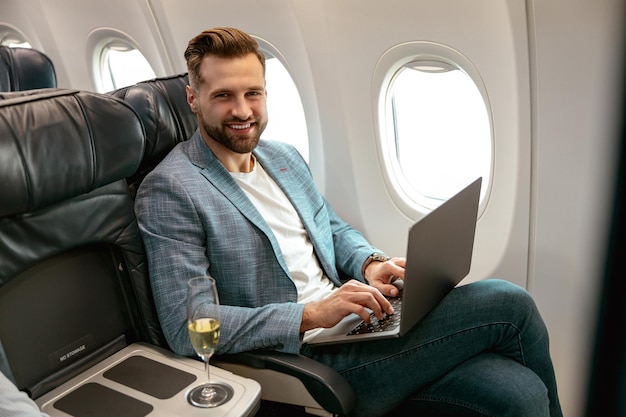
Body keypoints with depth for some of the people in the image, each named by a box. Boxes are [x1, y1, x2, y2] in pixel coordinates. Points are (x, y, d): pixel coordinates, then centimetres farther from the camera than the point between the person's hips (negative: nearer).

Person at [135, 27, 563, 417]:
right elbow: (185, 327, -16)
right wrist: (312, 314, -23)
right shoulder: (170, 190, -10)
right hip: (308, 358, -7)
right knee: (507, 303, -13)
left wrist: (370, 263, 0)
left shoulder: (284, 157, 13)